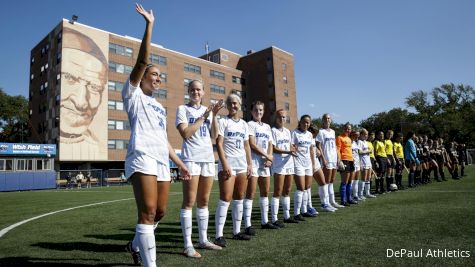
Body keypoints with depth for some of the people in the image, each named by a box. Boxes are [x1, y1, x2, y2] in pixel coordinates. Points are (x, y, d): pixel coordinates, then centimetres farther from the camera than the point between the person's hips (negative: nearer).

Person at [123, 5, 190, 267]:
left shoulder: (159, 106, 27)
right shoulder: (133, 94, 8)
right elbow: (142, 61, -6)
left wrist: (179, 163, 23)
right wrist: (149, 24, -6)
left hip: (162, 161, 8)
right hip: (142, 158, -7)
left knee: (160, 212, 11)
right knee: (148, 212, -14)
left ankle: (136, 244, 35)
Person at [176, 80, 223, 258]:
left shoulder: (207, 110, 15)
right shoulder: (183, 109, 1)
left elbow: (214, 136, 8)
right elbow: (185, 133, -13)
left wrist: (214, 115, -2)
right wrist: (203, 116, -9)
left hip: (208, 157, 6)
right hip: (191, 158, -5)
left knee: (203, 201, 10)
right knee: (189, 202, -6)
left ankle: (203, 240, 19)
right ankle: (188, 245, -1)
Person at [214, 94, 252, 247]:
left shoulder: (244, 124, 14)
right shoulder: (223, 121, -3)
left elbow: (247, 146, 16)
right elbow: (219, 144, -10)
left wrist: (249, 164, 9)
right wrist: (225, 164, -19)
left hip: (242, 164, 6)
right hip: (228, 164, -6)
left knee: (239, 199, 10)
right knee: (225, 199, -10)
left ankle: (236, 231, 20)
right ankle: (219, 235, -5)